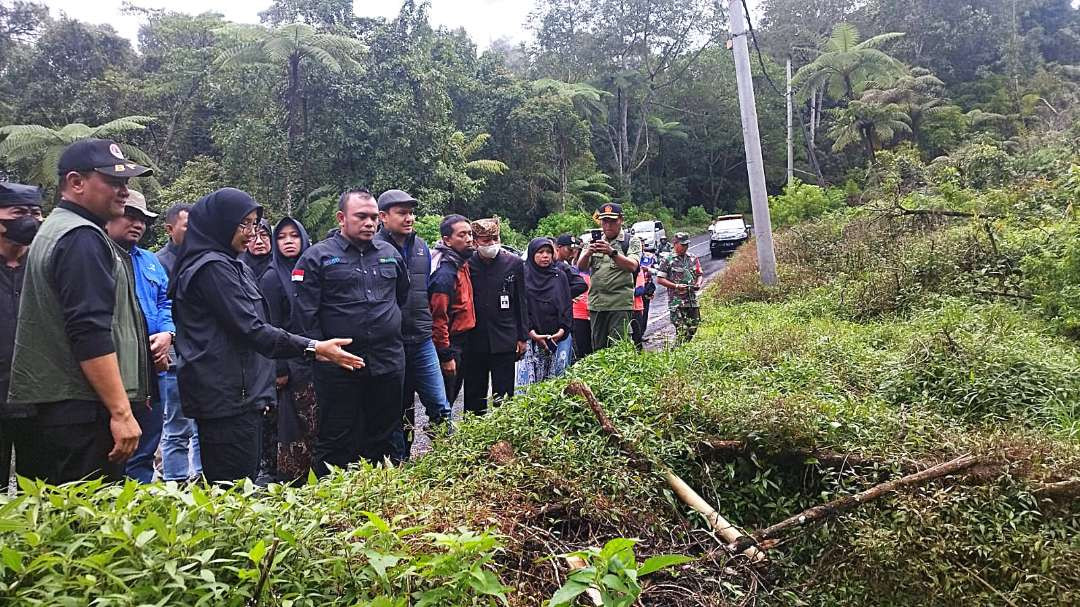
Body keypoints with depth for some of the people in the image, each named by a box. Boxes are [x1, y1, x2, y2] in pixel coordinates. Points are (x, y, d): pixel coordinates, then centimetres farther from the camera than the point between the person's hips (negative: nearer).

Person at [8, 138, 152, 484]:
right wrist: (121, 412, -22)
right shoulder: (82, 238, -14)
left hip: (55, 407, 11)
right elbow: (92, 335, -22)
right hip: (85, 411, -11)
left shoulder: (56, 229, 21)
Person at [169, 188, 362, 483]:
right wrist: (314, 347, -18)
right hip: (227, 399, -10)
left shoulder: (229, 265, 19)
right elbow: (251, 330, -18)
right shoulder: (213, 267, -12)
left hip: (238, 396, 10)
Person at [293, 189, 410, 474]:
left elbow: (404, 298, 24)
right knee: (336, 442, 5)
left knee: (384, 439, 15)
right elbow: (305, 313, -7)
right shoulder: (318, 257, -4)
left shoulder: (390, 254, 10)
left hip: (388, 363, 4)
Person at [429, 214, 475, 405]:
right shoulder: (445, 273, -23)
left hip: (460, 343, 9)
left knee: (452, 394, 20)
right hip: (450, 345, -9)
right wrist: (446, 356, -21)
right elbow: (438, 317, -24)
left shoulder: (461, 264, 7)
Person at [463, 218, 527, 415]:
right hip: (474, 341, 1)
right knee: (473, 396, 10)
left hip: (504, 341, 0)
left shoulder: (514, 263, 1)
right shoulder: (466, 264, -2)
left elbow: (520, 302, 5)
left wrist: (522, 337, 4)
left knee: (503, 395, 4)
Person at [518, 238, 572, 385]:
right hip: (532, 337, -2)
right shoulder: (524, 275, 2)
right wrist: (533, 334, -10)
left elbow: (566, 305, 8)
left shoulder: (560, 276, 11)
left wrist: (562, 331, -5)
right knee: (530, 378, -6)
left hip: (559, 336, 2)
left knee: (558, 378, 0)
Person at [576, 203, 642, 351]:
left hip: (620, 304, -4)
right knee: (598, 348, 7)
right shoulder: (595, 241, 16)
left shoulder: (632, 241, 5)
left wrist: (612, 252, -29)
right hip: (596, 304, 4)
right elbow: (580, 267, 3)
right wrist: (588, 252, -20)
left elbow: (632, 266, -13)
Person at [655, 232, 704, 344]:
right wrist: (676, 286, -15)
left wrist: (698, 284, -1)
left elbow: (700, 274, 21)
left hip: (692, 299, 5)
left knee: (693, 327, 8)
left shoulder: (693, 258, 12)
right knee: (682, 330, -11)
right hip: (676, 300, -5)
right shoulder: (668, 259, -3)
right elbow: (660, 279, -5)